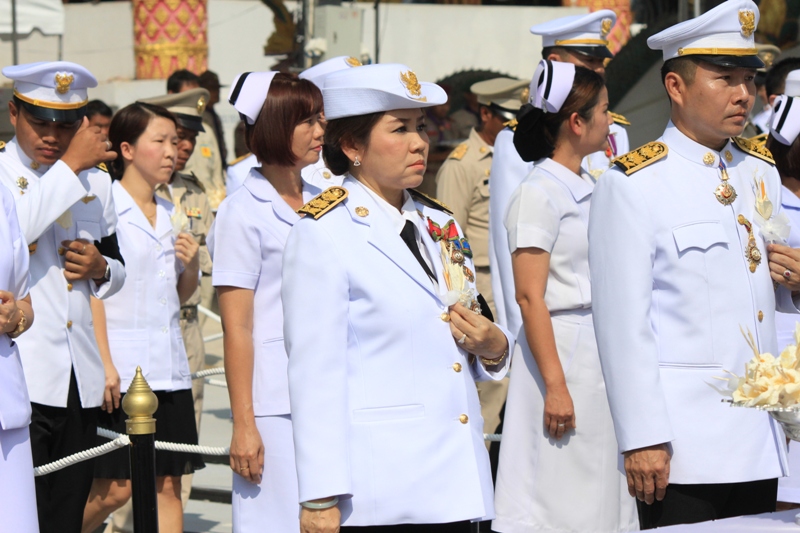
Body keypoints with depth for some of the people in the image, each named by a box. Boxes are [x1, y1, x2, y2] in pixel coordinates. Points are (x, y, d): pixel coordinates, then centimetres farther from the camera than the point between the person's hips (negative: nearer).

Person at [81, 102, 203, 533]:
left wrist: (192, 265, 1)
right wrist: (104, 363, -16)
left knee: (167, 485, 4)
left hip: (169, 369, 7)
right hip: (122, 370, -6)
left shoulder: (171, 216, 14)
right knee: (116, 488, -6)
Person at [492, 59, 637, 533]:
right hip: (563, 349, -8)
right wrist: (555, 385, -18)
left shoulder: (593, 189, 15)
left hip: (603, 352, 8)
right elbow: (530, 297, -14)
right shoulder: (539, 194, -9)